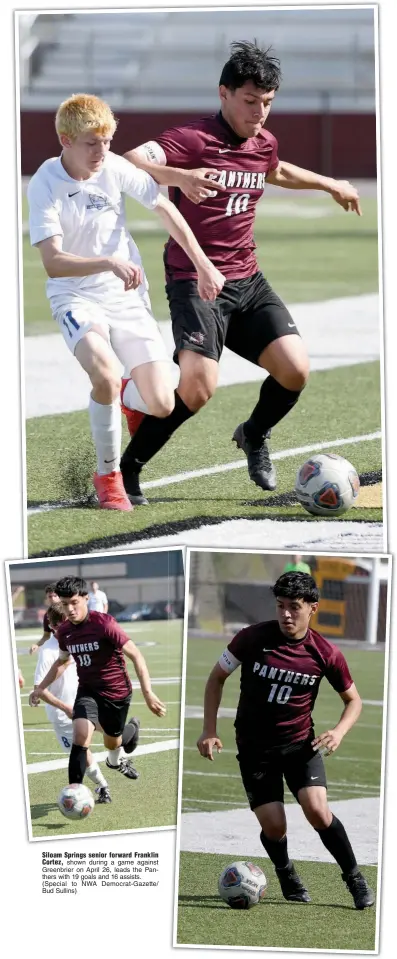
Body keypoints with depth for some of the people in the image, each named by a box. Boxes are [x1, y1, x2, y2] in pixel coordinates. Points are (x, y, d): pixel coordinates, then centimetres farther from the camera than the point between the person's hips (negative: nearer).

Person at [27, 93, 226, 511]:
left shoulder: (115, 168, -8)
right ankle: (108, 475, -11)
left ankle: (126, 399, 36)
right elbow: (53, 262, -26)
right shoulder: (45, 185, -18)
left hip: (127, 296, 4)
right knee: (107, 375, -33)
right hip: (76, 296, -4)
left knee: (162, 406, -4)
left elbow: (165, 209, 7)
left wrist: (204, 265, 8)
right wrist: (109, 263, -41)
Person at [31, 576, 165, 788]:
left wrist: (148, 693, -30)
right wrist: (42, 688, 12)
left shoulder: (104, 624, -24)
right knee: (81, 735, -22)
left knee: (112, 743, 14)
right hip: (88, 690, 3)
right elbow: (63, 661, 18)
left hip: (117, 691, -3)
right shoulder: (64, 631, -5)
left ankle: (131, 729, 53)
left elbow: (135, 655, -23)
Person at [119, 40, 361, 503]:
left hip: (247, 281, 7)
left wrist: (329, 184, 45)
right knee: (197, 388, -23)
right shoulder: (195, 139, -15)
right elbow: (133, 160, -32)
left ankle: (254, 435, 23)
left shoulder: (263, 143, 9)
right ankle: (126, 467, -5)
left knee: (294, 370, -8)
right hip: (195, 281, -7)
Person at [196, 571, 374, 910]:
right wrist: (210, 730, -5)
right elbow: (217, 677, 2)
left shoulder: (325, 653, -9)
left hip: (301, 742, 0)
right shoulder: (253, 638, -12)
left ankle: (355, 878, 1)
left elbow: (353, 700, 5)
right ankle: (286, 875, 27)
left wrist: (338, 732, -14)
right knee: (274, 826, -7)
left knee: (317, 811, -20)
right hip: (255, 745, 0)